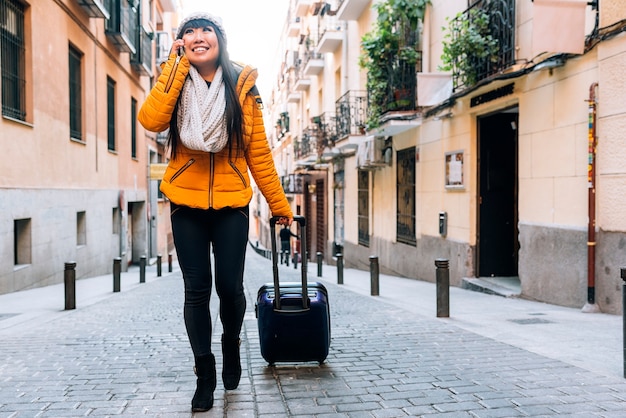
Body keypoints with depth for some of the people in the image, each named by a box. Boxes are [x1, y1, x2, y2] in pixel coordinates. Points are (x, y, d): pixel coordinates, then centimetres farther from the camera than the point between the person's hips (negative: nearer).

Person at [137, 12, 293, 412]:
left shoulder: (243, 85, 0)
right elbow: (151, 120, -19)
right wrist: (177, 64, -15)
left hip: (231, 204, -1)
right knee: (197, 289, 3)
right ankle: (205, 373, 19)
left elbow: (259, 151, 1)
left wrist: (279, 203, 2)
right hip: (186, 205, 1)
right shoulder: (175, 83, 3)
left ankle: (232, 346, 31)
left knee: (230, 286, -1)